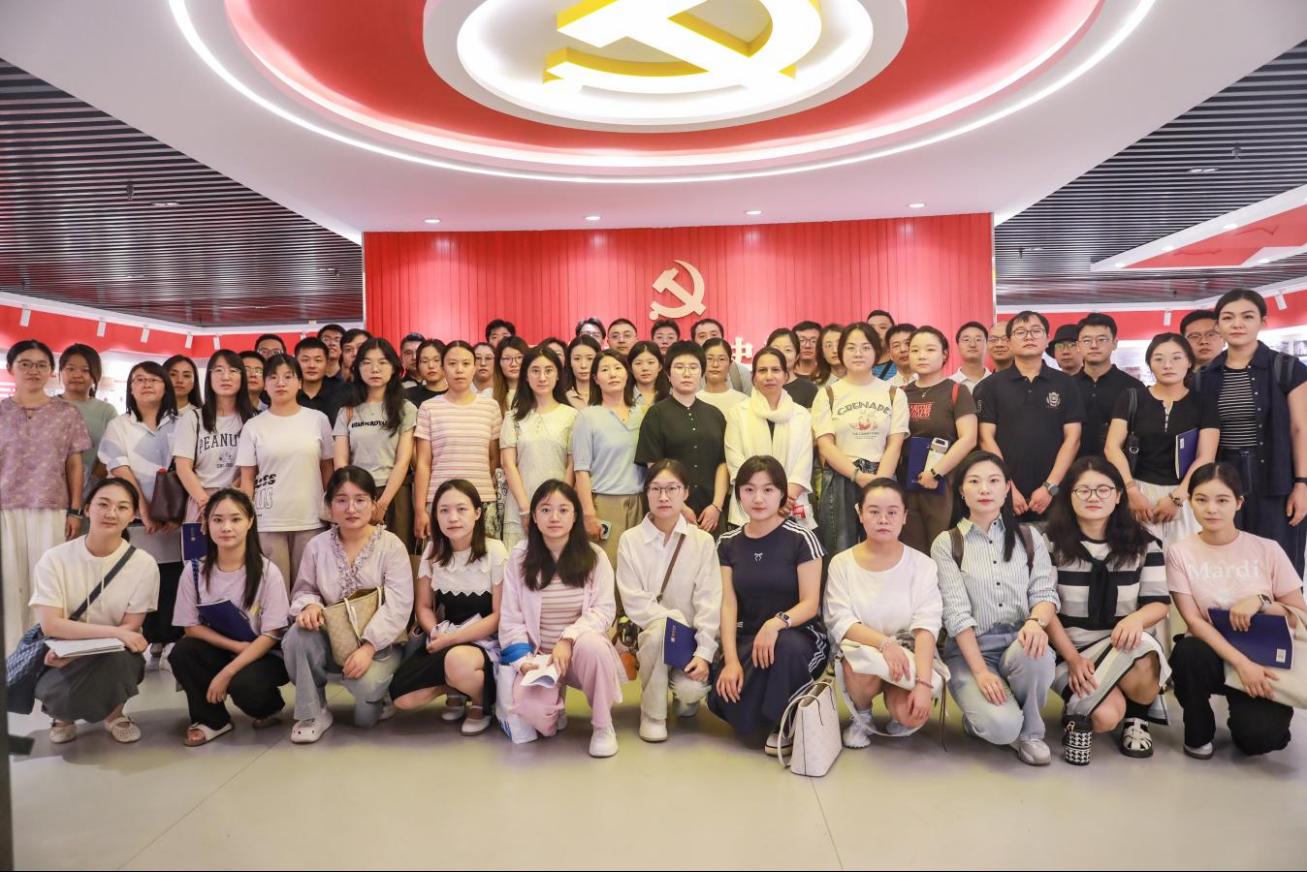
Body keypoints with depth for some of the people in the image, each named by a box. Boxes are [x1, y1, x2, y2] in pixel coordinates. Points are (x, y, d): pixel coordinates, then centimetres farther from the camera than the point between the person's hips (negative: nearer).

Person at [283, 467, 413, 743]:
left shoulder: (391, 545, -9)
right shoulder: (318, 545, 2)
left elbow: (398, 606, -16)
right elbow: (304, 590, 10)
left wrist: (368, 647, -25)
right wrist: (309, 605, -16)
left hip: (379, 643, -3)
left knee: (365, 683, -31)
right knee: (298, 636, -28)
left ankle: (375, 699, 10)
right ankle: (313, 713, -7)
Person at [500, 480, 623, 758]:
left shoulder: (594, 556, -2)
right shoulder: (519, 556, -2)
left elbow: (604, 610, -9)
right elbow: (510, 619, -2)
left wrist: (568, 639, -25)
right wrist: (524, 661, -15)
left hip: (581, 651, 0)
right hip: (539, 655, 0)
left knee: (591, 643, -37)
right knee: (530, 709, -30)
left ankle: (603, 725, -10)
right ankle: (555, 711, 12)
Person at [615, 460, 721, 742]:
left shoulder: (703, 541, -2)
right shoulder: (630, 540, -3)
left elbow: (709, 601, -9)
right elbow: (634, 601, -9)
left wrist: (704, 652, -19)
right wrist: (677, 620, -19)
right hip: (645, 634, 0)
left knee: (692, 689, -27)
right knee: (659, 630, -35)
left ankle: (685, 693, 15)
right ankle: (652, 714, -12)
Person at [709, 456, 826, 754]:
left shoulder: (801, 539, -7)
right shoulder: (728, 543, 4)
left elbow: (810, 603, -12)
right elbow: (728, 604, -3)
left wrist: (777, 622, -32)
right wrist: (731, 660, -16)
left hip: (798, 635, -3)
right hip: (747, 638, 3)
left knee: (786, 645, -39)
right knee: (727, 697, -24)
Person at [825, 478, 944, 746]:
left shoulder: (922, 565, -3)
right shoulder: (841, 563, -2)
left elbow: (926, 627, -13)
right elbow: (841, 623, -10)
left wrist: (923, 684, -26)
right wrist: (884, 643, -28)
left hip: (908, 654, 0)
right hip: (860, 651, 0)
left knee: (912, 714, -28)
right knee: (861, 670, -35)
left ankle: (900, 717, 12)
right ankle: (861, 717, 1)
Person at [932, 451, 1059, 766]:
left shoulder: (1029, 538, 10)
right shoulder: (946, 544, 0)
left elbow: (1045, 593, 1)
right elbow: (956, 612, -8)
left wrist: (1036, 621, -23)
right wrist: (980, 670, -19)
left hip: (1018, 643, 3)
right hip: (969, 648, -3)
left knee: (1035, 654, -35)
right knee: (1001, 727, -27)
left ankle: (1030, 731, -5)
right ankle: (980, 711, 12)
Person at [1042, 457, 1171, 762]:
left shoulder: (1144, 544, 1)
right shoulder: (1051, 543, -6)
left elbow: (1160, 603, -2)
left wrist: (1137, 618, -27)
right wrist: (1073, 659, -17)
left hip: (1126, 645, 3)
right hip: (1071, 647, -3)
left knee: (1142, 665, -34)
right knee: (1107, 716, -30)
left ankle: (1137, 715, 0)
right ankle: (1080, 704, 8)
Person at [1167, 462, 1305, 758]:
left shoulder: (1267, 550, -3)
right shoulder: (1180, 553, -6)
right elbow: (1193, 620, -11)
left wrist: (1260, 601, -18)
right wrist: (1242, 663, -23)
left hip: (1264, 659, 0)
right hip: (1212, 654, 0)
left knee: (1258, 736, -25)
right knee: (1189, 653, -36)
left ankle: (1247, 716, 15)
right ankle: (1199, 733, -7)